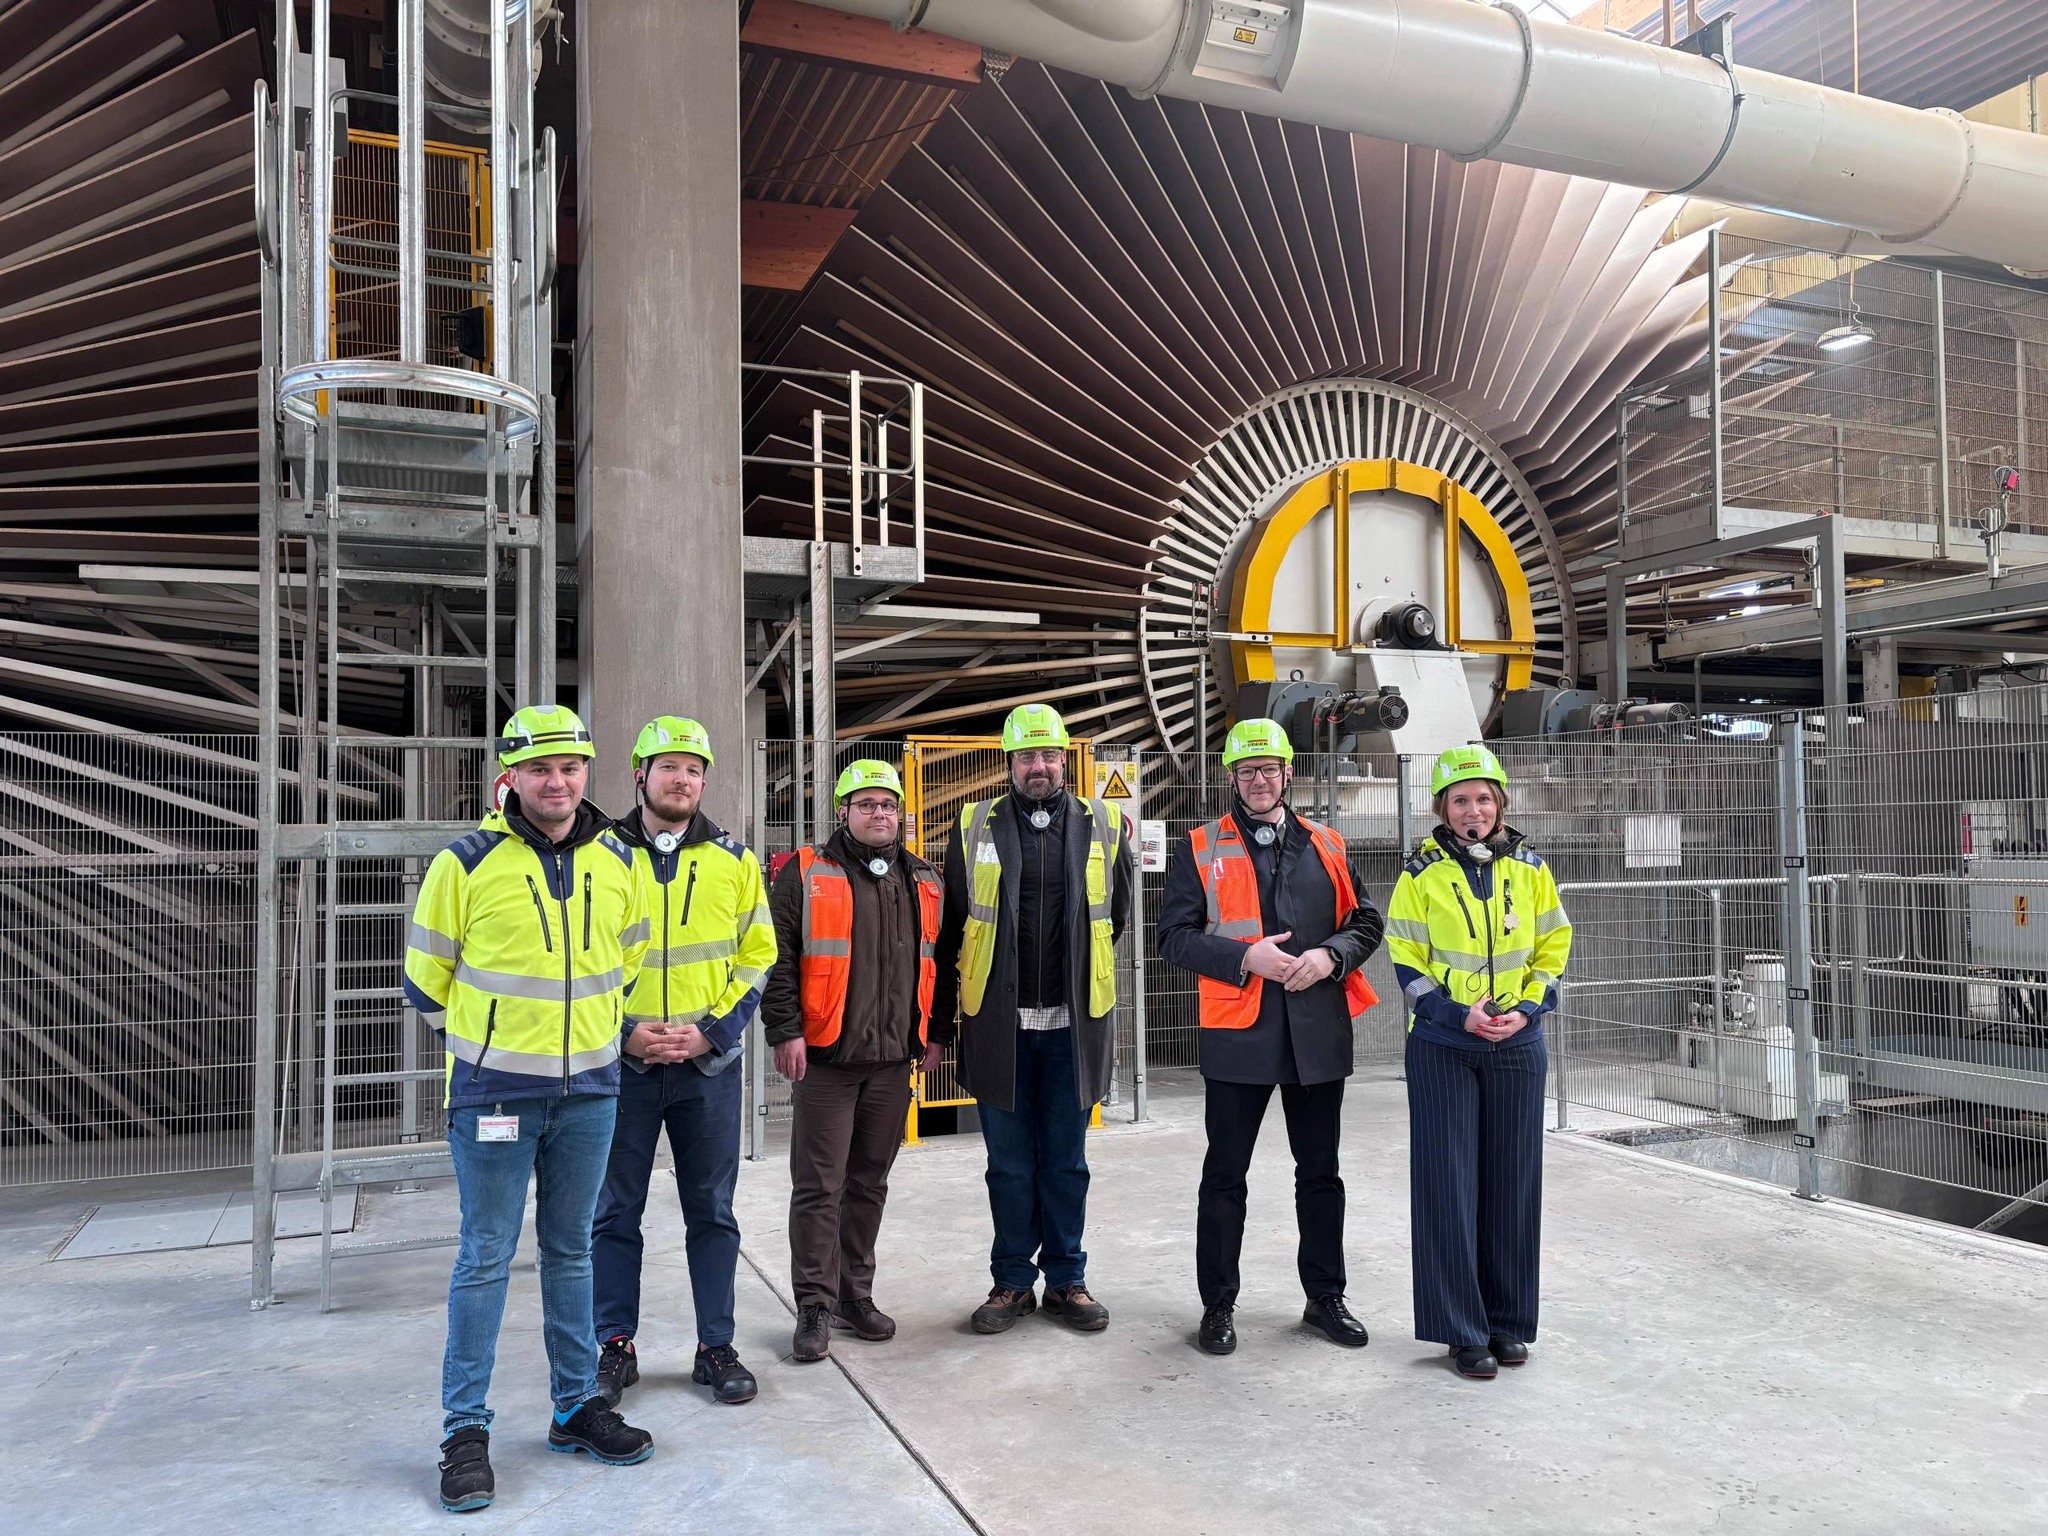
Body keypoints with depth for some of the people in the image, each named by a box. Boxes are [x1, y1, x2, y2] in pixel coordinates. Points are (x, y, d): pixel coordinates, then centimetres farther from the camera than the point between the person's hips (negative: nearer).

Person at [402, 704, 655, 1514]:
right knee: (486, 1257, 3)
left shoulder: (616, 862, 3)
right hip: (494, 1091, -4)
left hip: (588, 1090, 4)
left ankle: (576, 1406, 27)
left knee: (570, 1250, 15)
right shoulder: (466, 863, -10)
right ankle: (464, 1430, 15)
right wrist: (487, 1042, 7)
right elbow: (427, 976, 0)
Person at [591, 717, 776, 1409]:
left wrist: (713, 1031, -7)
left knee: (712, 1210, 9)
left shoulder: (734, 860, 5)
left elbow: (757, 956, 5)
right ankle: (615, 1346, 23)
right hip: (622, 1062, -1)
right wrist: (623, 1031, -11)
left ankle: (716, 1347, 21)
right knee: (615, 1210, 8)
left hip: (709, 1064, 1)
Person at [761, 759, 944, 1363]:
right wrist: (785, 1031, -12)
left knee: (870, 1183, 13)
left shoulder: (923, 882, 12)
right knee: (819, 1186, -1)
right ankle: (814, 1307, 10)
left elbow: (936, 962, 20)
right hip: (825, 1057, -4)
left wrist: (931, 1030, 15)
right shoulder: (806, 874, -3)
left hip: (893, 1060, 5)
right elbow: (779, 957, -6)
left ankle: (855, 1295, 25)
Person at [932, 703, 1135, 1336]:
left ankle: (1066, 1279, 24)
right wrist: (939, 1029, 3)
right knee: (1010, 1164, 9)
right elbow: (949, 935, 3)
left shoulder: (1103, 826, 3)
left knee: (1066, 1161, 11)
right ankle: (1012, 1281, 23)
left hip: (1073, 1023, 1)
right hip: (998, 1022, 0)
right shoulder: (973, 829, 1)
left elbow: (1116, 915, 17)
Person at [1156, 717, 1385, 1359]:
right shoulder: (1200, 848, 1)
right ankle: (1218, 1305, 19)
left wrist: (1330, 955, -9)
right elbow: (1176, 936, -4)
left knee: (1320, 1172, 14)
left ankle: (1326, 1296, 29)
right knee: (1225, 1175, 6)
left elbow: (1367, 920, 10)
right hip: (1238, 1033, -3)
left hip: (1318, 1033, 3)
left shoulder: (1327, 846, 10)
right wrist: (1246, 957, -17)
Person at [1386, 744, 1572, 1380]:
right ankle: (1463, 1331, 10)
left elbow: (1553, 951, 9)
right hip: (1442, 1046, -2)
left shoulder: (1529, 868, 4)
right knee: (1449, 1184, -1)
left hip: (1517, 1045, 3)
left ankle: (1509, 1320, 23)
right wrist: (1459, 1015, -15)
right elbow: (1406, 962, -2)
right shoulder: (1422, 874, -3)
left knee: (1513, 1182, 8)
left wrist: (1526, 1010, -7)